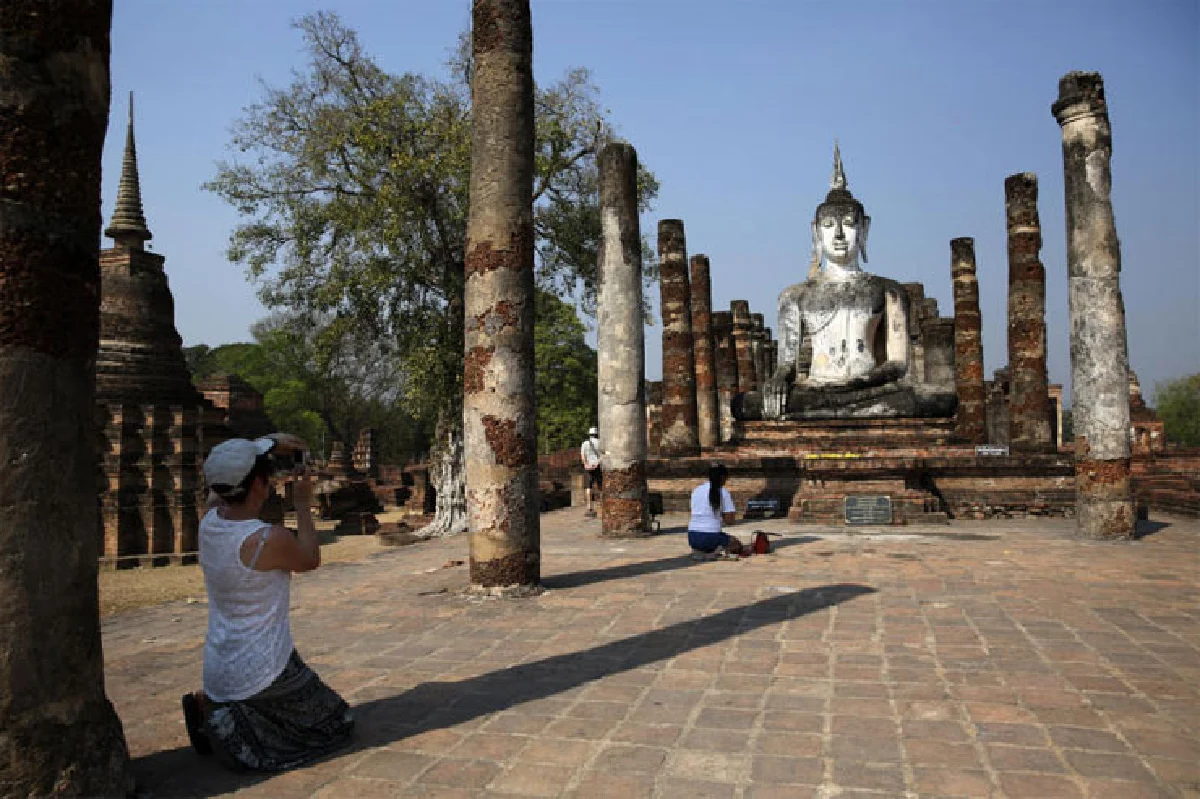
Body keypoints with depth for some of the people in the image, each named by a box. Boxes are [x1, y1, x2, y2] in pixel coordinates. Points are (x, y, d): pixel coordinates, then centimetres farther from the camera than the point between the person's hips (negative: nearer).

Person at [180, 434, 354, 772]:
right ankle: (228, 723, -4)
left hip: (217, 671, 8)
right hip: (260, 674, -8)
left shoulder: (209, 522, -4)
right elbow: (310, 560, -4)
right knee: (336, 724, 10)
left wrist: (270, 442, 15)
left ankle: (209, 705, 10)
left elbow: (220, 480, 17)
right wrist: (304, 503, 1)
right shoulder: (270, 539, -25)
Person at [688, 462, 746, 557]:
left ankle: (698, 550, 6)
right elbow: (729, 521, -4)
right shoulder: (723, 492, -2)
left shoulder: (696, 490, 11)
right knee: (736, 544, 26)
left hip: (692, 537, 4)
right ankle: (720, 551, -5)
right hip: (711, 536, -4)